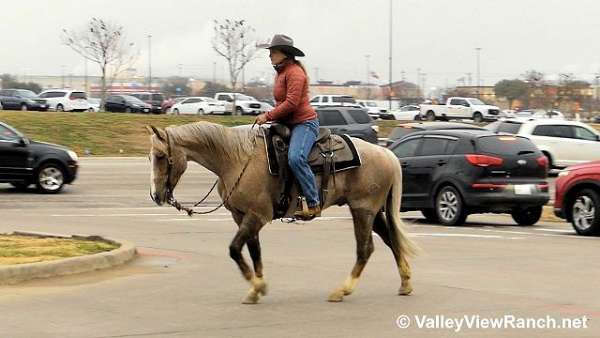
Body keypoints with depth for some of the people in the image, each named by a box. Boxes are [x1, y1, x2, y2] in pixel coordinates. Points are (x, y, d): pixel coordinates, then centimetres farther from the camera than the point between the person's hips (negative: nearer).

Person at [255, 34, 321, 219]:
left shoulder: (294, 72, -13)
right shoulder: (280, 72, 19)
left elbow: (291, 103, -22)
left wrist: (268, 116, -18)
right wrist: (271, 117, 15)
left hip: (304, 123, -11)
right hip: (287, 124, 11)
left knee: (295, 158, -32)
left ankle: (313, 204, -28)